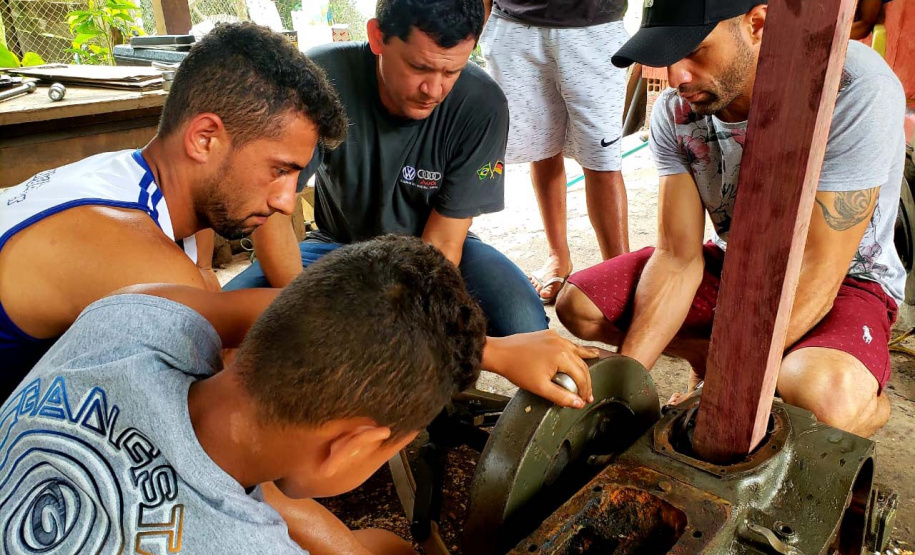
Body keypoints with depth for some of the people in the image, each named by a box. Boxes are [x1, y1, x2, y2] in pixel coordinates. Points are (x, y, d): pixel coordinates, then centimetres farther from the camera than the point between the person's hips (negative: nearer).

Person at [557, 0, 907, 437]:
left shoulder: (854, 90, -29)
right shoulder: (675, 112, -14)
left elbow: (817, 274, -29)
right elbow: (679, 257, -14)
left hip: (843, 279, -4)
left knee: (827, 401, -37)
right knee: (577, 305, -9)